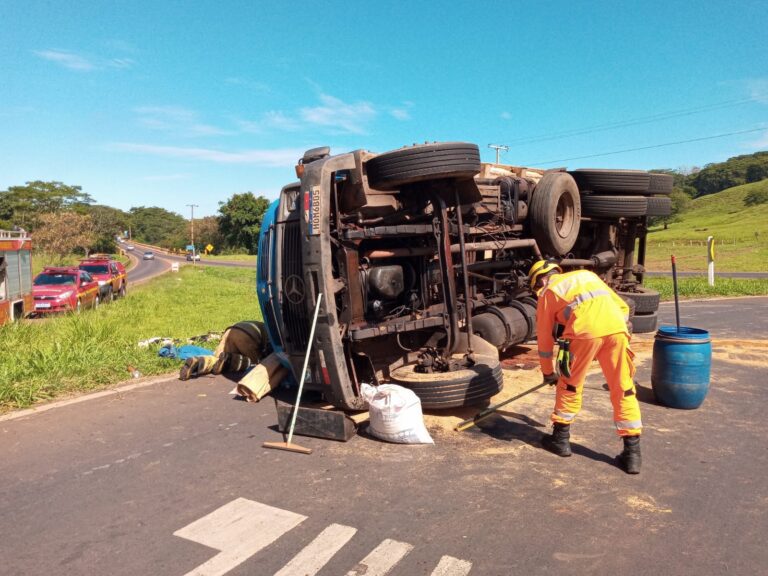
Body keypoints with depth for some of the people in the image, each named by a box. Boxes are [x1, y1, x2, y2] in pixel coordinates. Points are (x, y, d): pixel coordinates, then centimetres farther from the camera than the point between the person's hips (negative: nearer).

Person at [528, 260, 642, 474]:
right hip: (616, 327, 4)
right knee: (624, 390, 11)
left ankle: (560, 438, 27)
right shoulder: (587, 274, 34)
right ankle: (632, 452, 14)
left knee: (569, 384, 16)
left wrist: (548, 372, 36)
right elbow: (623, 307, 28)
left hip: (585, 329, -4)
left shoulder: (547, 293, 22)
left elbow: (544, 338, 25)